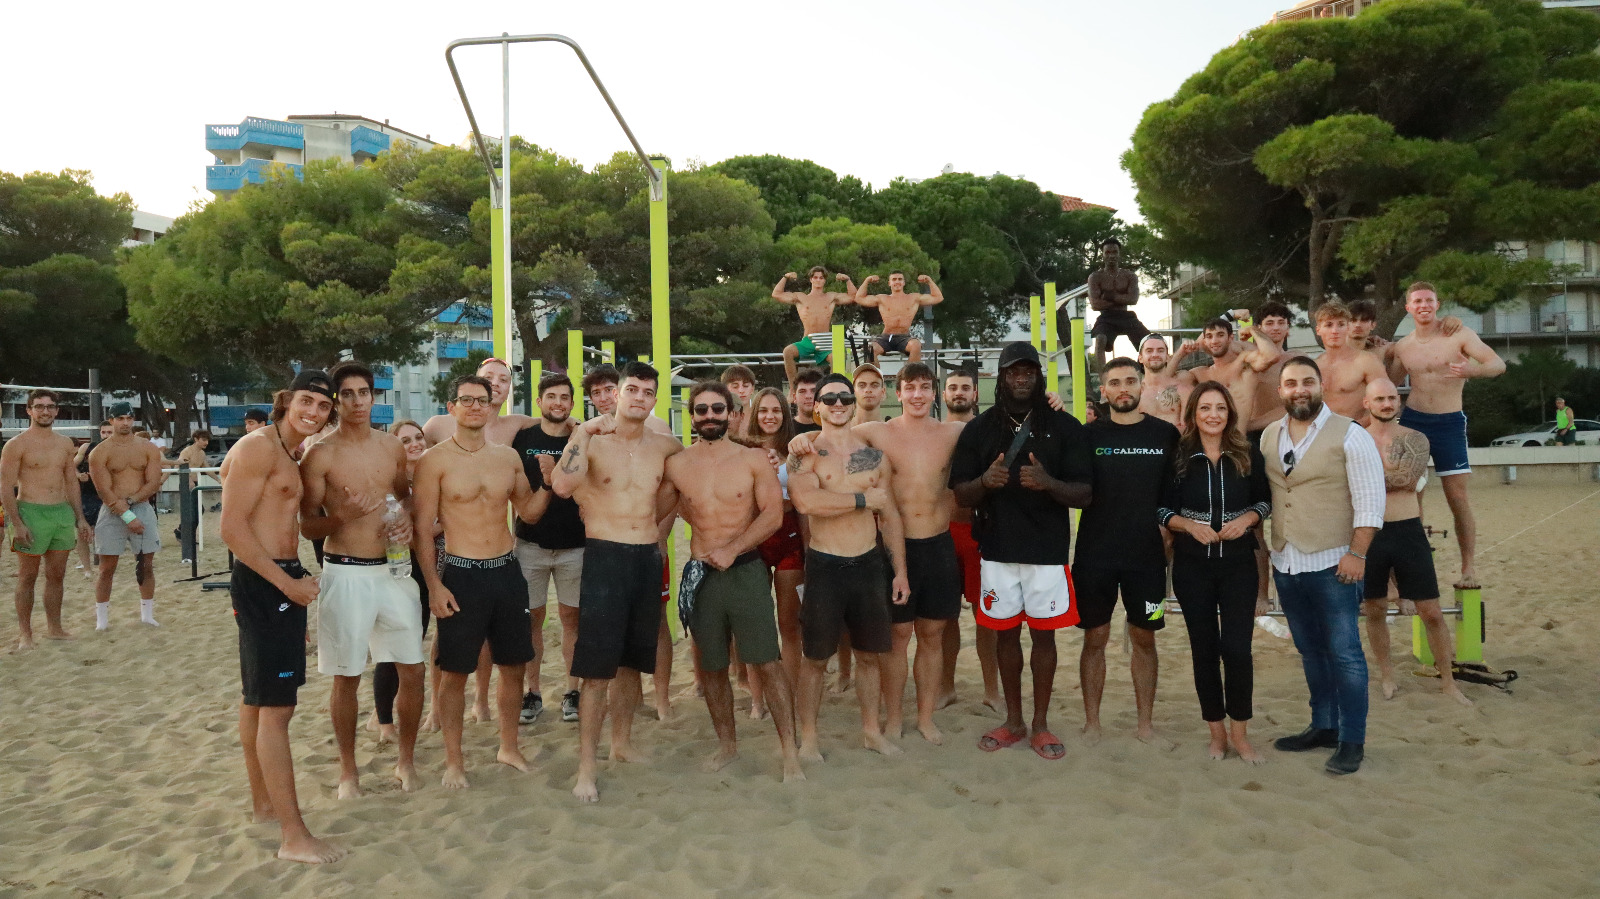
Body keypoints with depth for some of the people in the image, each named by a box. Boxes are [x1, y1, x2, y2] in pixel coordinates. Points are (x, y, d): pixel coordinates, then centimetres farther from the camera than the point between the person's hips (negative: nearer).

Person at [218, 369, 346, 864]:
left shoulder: (292, 455, 16)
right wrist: (288, 582, -19)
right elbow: (232, 527, -19)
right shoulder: (259, 447, -13)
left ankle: (264, 803, 32)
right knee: (276, 708, -9)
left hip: (282, 581, 10)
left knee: (257, 700, 19)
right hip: (261, 583, -10)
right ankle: (294, 836, -7)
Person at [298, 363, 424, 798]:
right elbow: (307, 527, -4)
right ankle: (348, 770, 23)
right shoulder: (320, 455, -6)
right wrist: (342, 516, -24)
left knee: (412, 670, 5)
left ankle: (406, 759, 24)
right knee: (347, 677, 6)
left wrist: (407, 521, 1)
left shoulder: (392, 447, 7)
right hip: (346, 573, -4)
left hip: (394, 569, 4)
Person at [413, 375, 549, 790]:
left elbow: (528, 511, 16)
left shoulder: (508, 456, 7)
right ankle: (454, 760, 20)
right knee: (455, 672, 4)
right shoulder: (435, 460, -7)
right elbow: (422, 527, -7)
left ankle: (509, 747, 31)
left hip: (507, 570, 5)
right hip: (460, 573, -4)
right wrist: (434, 586, -12)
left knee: (513, 664, 13)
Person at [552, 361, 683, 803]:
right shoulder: (592, 442, -8)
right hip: (605, 556, -5)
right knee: (597, 669, -5)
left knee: (632, 661, 16)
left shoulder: (663, 446, 6)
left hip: (648, 559, 5)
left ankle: (622, 742, 33)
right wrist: (583, 431, -24)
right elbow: (562, 485, -26)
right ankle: (586, 767, 4)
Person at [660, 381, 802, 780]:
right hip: (700, 574, 3)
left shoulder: (753, 459, -2)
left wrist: (731, 550, -18)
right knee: (712, 666, 12)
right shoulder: (676, 465, 4)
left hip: (746, 570, -2)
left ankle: (789, 752, 3)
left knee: (766, 662, -6)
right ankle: (727, 744, 30)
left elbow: (773, 513, -9)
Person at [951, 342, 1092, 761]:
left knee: (1044, 633, 4)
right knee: (1006, 633, 9)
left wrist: (1048, 483, -23)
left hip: (1047, 549, -1)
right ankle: (1013, 721, 25)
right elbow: (961, 494, 5)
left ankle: (1040, 725, 19)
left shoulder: (1064, 427, 0)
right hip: (998, 549, 1)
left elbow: (1084, 494, -3)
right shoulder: (979, 429, 5)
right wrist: (985, 481, -17)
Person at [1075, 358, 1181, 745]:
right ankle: (1092, 722, 17)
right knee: (1095, 638, 6)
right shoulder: (1088, 435, 1)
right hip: (1095, 554, -1)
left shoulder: (1166, 434, 3)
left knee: (1144, 638, 9)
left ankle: (1145, 722, 22)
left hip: (1147, 554, 1)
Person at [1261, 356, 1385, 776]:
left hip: (1333, 564, -5)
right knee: (1310, 651, 15)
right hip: (1285, 563, 5)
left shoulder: (1349, 435, -7)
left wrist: (1356, 554, -16)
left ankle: (1352, 741, 10)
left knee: (1344, 653, -1)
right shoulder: (1269, 436, 8)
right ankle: (1323, 727, 28)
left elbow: (1370, 501, -10)